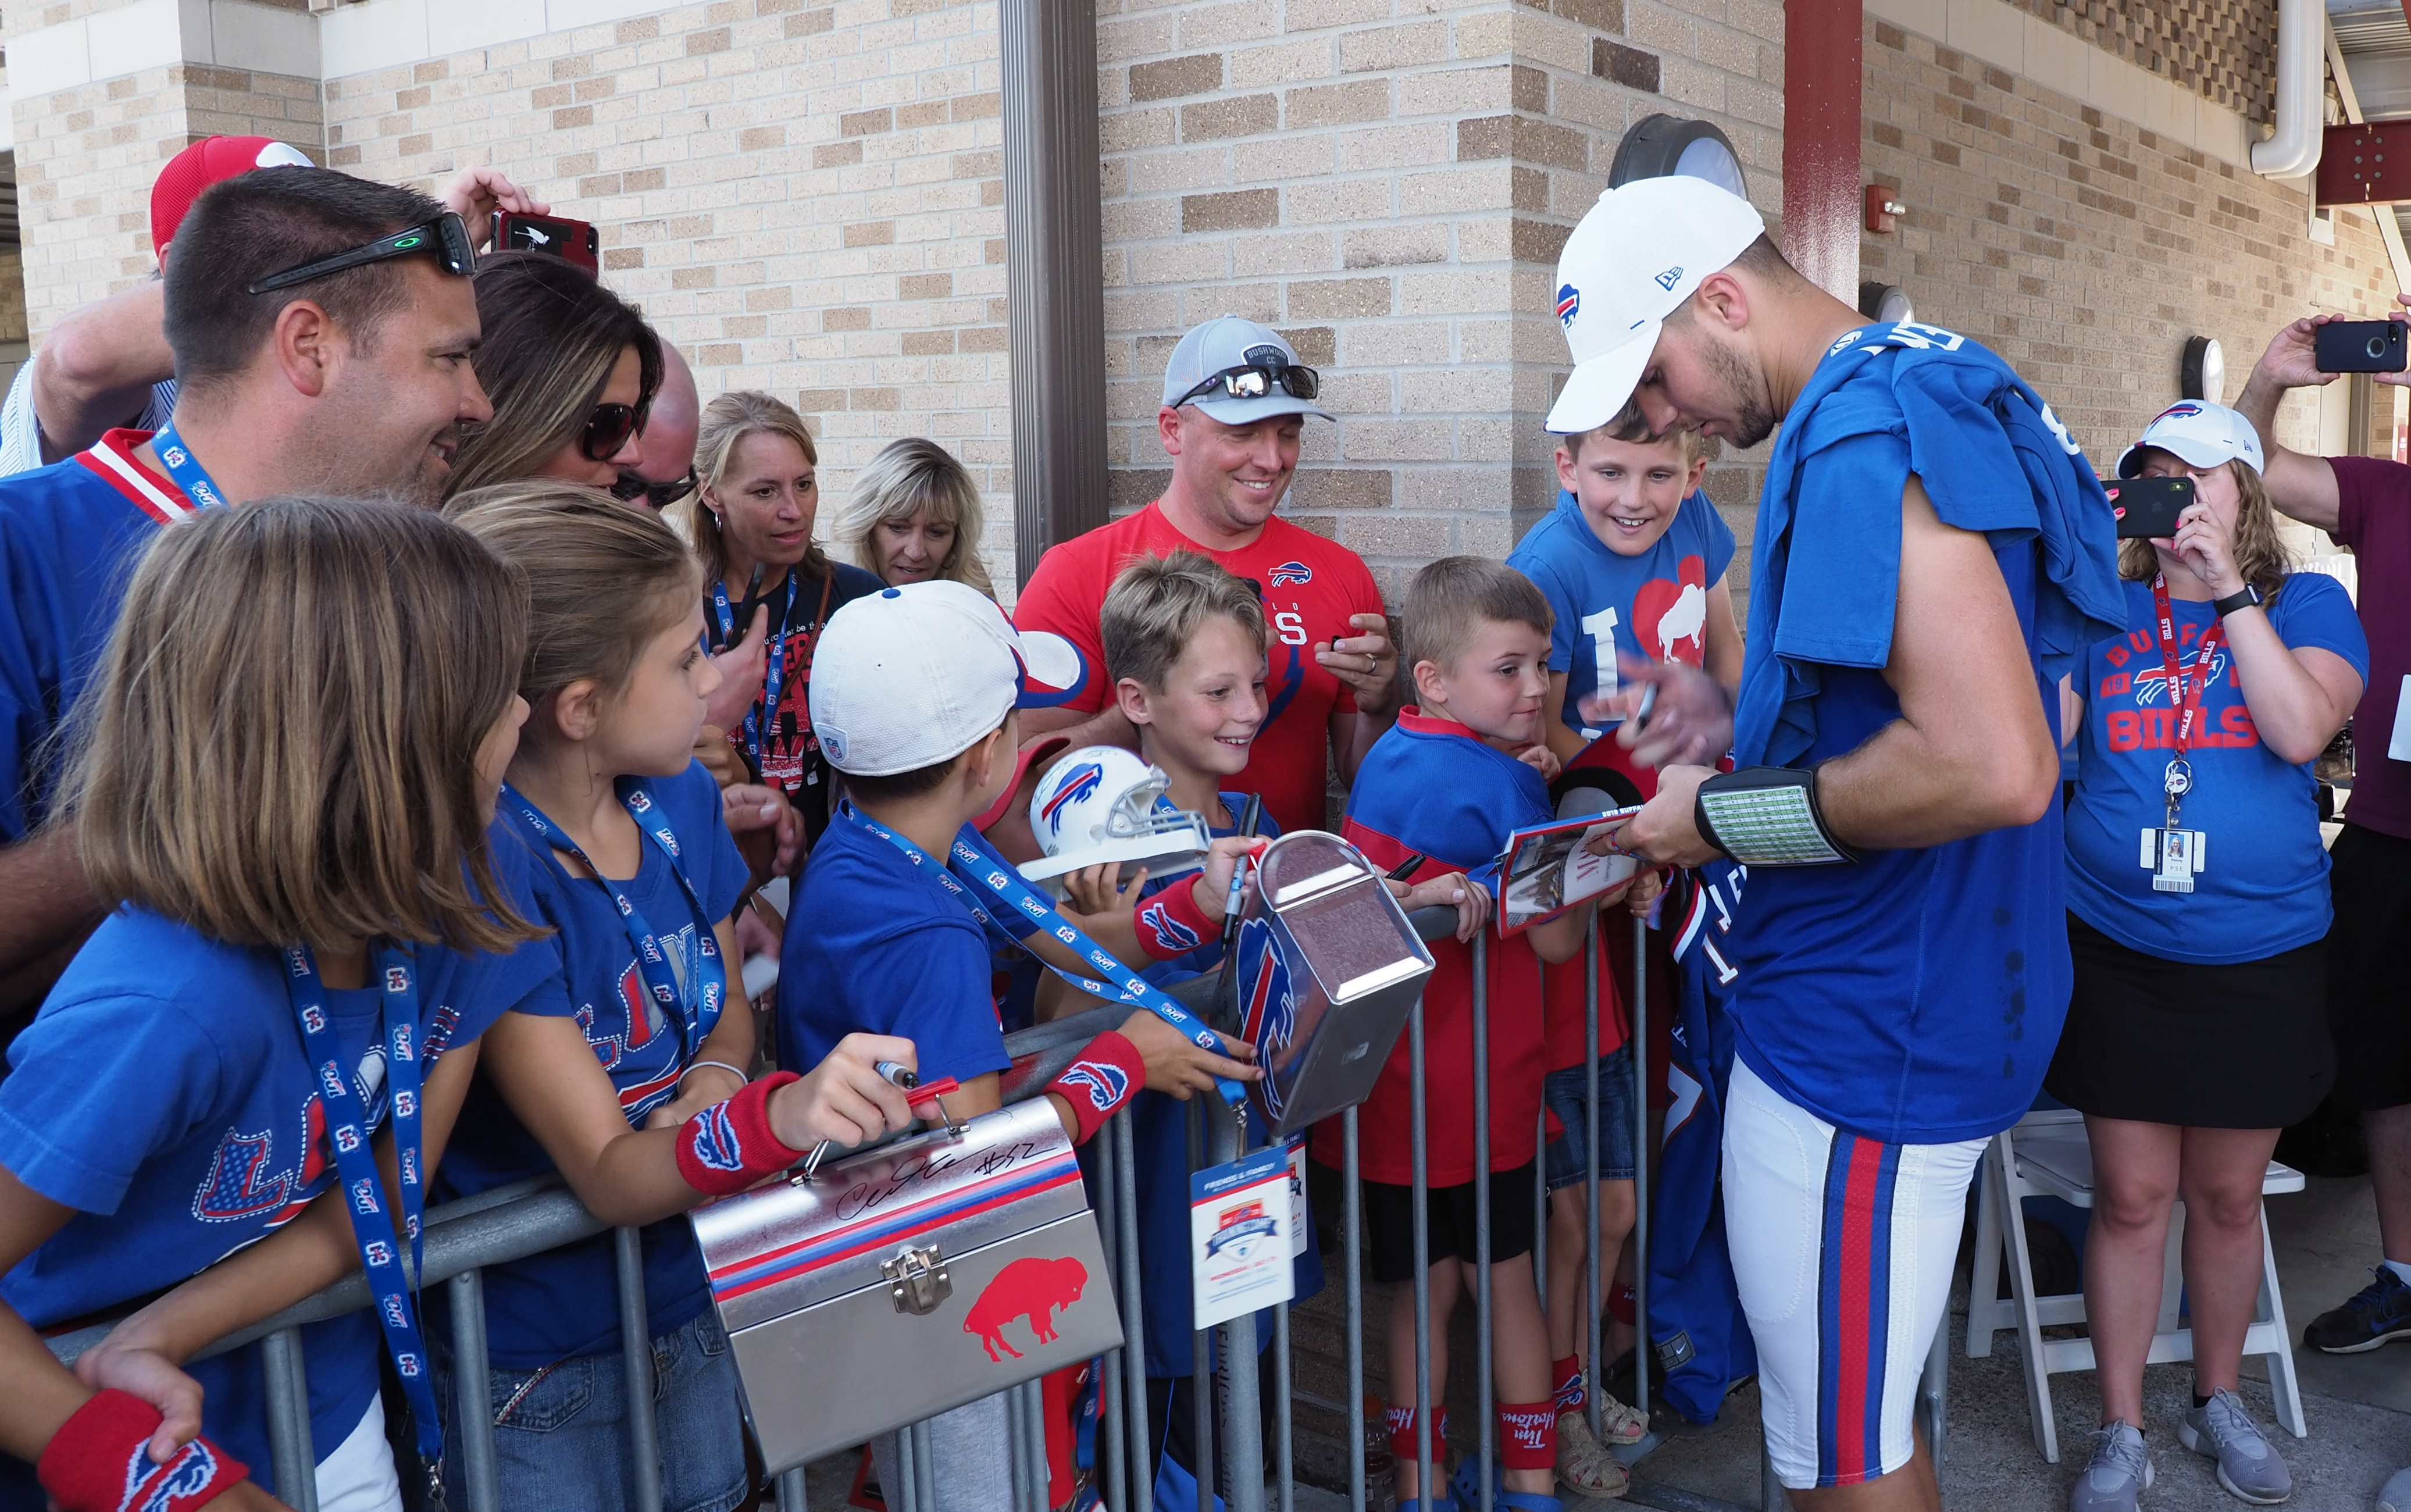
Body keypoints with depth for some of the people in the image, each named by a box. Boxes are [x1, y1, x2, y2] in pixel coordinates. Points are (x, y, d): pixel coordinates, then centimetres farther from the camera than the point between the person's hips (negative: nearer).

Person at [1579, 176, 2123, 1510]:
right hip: (1910, 999, 11)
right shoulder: (1922, 389, 12)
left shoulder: (1863, 429, -22)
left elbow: (1997, 770, -32)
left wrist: (1723, 816, -18)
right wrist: (1746, 727, 10)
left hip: (1868, 1037, -11)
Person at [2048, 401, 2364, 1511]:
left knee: (2228, 1195, 12)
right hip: (2117, 951, 0)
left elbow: (2301, 730, -16)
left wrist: (2226, 590, -17)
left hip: (2262, 957, 0)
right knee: (2131, 1194, 3)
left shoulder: (2306, 605, 2)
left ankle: (2219, 1400, 34)